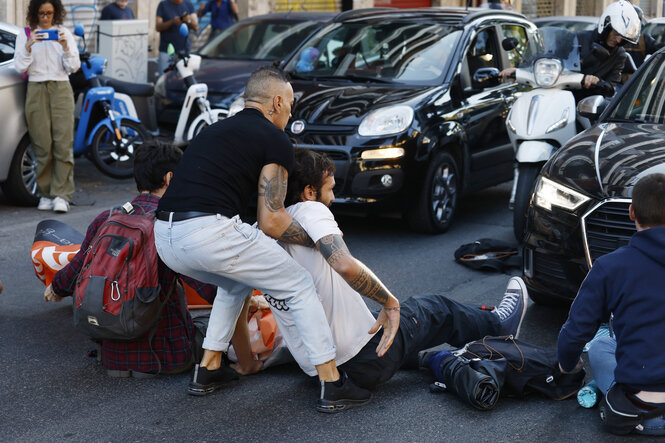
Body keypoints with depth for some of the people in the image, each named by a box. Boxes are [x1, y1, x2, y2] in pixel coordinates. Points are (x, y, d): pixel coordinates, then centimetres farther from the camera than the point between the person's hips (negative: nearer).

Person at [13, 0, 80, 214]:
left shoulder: (64, 33, 10)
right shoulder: (25, 35, 8)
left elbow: (74, 67, 5)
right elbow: (20, 67, -1)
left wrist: (65, 47, -11)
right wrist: (29, 46, -15)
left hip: (61, 90, 0)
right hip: (36, 90, 0)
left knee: (63, 144, -9)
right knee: (42, 146, -4)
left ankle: (61, 195, -9)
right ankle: (45, 194, 5)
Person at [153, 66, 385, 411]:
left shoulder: (216, 130, 29)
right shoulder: (275, 140, 6)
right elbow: (271, 221, 0)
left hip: (165, 239, 8)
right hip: (211, 231, -8)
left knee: (237, 281, 34)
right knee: (299, 288, 11)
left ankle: (207, 372, 30)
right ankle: (332, 384, 11)